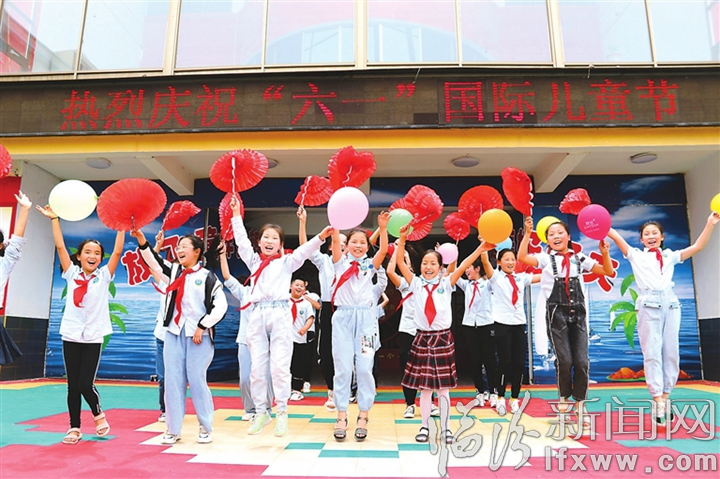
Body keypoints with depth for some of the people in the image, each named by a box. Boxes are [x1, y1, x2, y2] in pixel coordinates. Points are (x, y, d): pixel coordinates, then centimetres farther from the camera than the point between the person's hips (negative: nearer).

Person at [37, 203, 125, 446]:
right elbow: (60, 246, 0)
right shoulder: (72, 274, 5)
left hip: (93, 337, -2)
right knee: (73, 386, 6)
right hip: (71, 336, 2)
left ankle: (98, 414, 23)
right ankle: (74, 428, 19)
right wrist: (54, 219, -2)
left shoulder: (103, 276, 1)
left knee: (86, 384, -4)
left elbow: (117, 252, -7)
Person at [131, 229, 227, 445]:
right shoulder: (174, 271, 11)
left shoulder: (207, 277, -3)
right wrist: (141, 238, -16)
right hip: (174, 333, 5)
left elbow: (220, 306, -8)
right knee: (173, 381, 6)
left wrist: (202, 326, -12)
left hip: (199, 335, -4)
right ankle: (173, 430, 16)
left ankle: (206, 428, 14)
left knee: (197, 380, -1)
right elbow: (153, 261, -2)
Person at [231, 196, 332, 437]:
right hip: (256, 315, 3)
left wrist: (321, 236, -17)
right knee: (257, 367, 4)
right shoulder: (253, 260, 19)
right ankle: (261, 412, 17)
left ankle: (282, 414, 6)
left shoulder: (286, 262, 11)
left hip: (279, 314, -3)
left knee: (280, 366, -4)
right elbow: (241, 240, 16)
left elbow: (304, 250, -2)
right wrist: (236, 215, 14)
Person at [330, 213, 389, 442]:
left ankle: (363, 417, 11)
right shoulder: (341, 262, 7)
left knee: (364, 367, 0)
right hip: (343, 317, 0)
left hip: (365, 318, 0)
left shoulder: (369, 265, 9)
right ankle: (341, 417, 10)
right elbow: (335, 242, -10)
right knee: (343, 368, 1)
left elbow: (383, 250, -8)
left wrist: (382, 228, -21)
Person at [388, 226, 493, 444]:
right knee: (424, 386, 7)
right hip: (422, 338, 0)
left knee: (443, 386, 8)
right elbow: (400, 264, -7)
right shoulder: (415, 283, 3)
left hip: (443, 338, 0)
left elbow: (463, 266, -9)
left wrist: (480, 249, -19)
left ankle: (446, 427, 19)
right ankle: (424, 426, 19)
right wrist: (402, 241, -18)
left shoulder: (446, 283, 2)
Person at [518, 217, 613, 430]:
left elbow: (608, 272, 10)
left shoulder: (579, 259, 11)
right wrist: (528, 233, -19)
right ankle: (564, 397, 20)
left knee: (582, 361, -3)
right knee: (564, 360, -6)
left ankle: (580, 405, 14)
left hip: (578, 312, 2)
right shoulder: (546, 259, 4)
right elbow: (522, 257, -14)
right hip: (557, 313, -2)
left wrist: (605, 253, -6)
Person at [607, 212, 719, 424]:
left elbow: (696, 247, 12)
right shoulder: (636, 255, 11)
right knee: (652, 353, -5)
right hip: (648, 304, -3)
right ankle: (657, 400, -4)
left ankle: (665, 397, 12)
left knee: (671, 352, 3)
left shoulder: (670, 256, 19)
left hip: (670, 303, 3)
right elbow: (616, 237, -1)